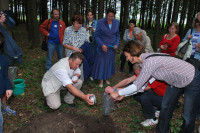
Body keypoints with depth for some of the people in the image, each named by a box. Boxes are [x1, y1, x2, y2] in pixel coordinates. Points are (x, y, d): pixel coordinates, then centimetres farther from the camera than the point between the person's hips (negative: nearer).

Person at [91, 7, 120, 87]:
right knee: (101, 62, 0)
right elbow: (96, 36, -7)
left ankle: (107, 78, 29)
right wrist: (102, 45, -18)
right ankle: (101, 80, 15)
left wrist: (117, 44, -4)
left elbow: (117, 35, 10)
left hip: (112, 47, 3)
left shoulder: (116, 22, -1)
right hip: (103, 47, -3)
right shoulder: (100, 22, -11)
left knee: (110, 62, 11)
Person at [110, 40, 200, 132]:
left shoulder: (150, 61, -32)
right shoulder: (145, 59, -4)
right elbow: (140, 84, 2)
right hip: (175, 80, 9)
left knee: (188, 116, 5)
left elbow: (137, 86, -27)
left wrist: (118, 93, -15)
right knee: (165, 107, 15)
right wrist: (124, 94, 2)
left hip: (192, 81, -8)